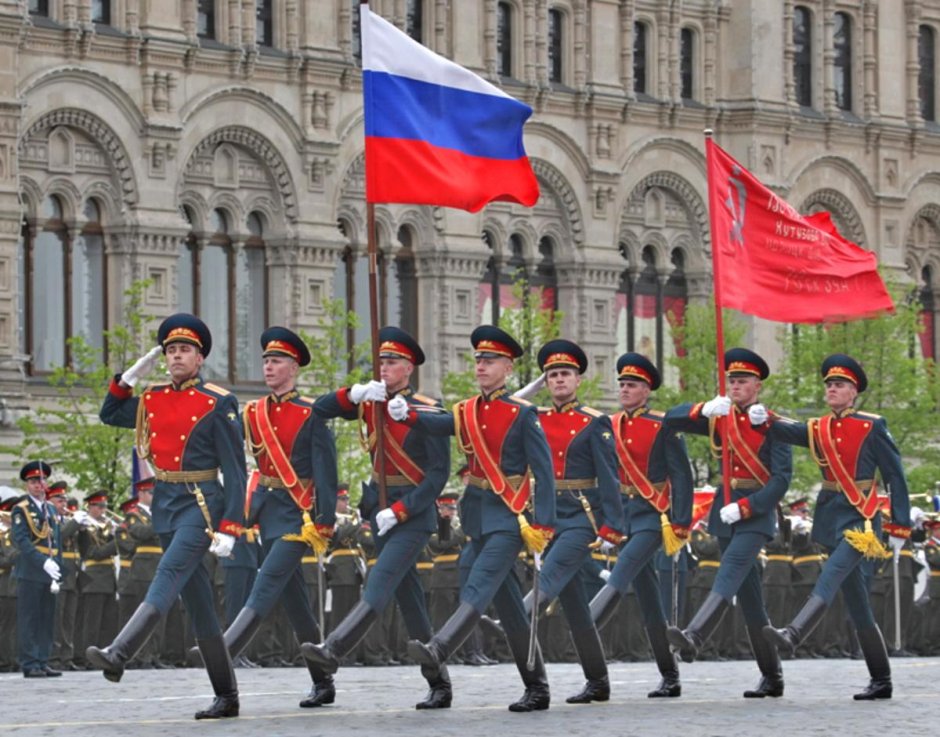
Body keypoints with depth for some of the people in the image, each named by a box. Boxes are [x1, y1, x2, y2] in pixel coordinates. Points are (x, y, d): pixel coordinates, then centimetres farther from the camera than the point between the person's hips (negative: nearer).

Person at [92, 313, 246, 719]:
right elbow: (109, 415, 27)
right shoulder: (152, 400, 11)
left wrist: (229, 528, -16)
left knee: (169, 575, -25)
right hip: (165, 504, 7)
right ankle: (226, 697, 12)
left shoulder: (218, 404, -6)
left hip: (201, 504, -7)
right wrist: (128, 377, 11)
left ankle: (117, 655, -40)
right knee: (196, 600, 7)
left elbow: (236, 472, -9)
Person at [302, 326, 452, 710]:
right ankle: (439, 685, 12)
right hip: (379, 506, 7)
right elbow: (318, 410, 5)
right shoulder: (371, 402, 7)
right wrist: (354, 393, -13)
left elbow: (439, 474, -12)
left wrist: (399, 511, -19)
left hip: (413, 512, -7)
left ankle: (333, 650, -35)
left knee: (381, 582, -21)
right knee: (409, 596, 7)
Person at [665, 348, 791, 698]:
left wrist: (743, 508, -19)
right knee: (748, 595, 7)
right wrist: (704, 409, -13)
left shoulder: (771, 424, -5)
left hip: (757, 511, -6)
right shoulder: (720, 418, 10)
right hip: (726, 511, 6)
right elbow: (671, 420, 6)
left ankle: (693, 637, -45)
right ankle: (772, 677, 12)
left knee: (730, 573, -26)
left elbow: (781, 479, -10)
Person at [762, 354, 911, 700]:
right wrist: (764, 419, -28)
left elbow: (895, 476, -4)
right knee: (857, 606, 7)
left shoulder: (872, 427, -4)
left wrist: (900, 527, -6)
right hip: (832, 517, 6)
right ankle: (881, 681, 12)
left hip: (861, 518, -6)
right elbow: (787, 432, -6)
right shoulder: (819, 429, 11)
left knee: (831, 576, -27)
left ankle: (793, 634, -44)